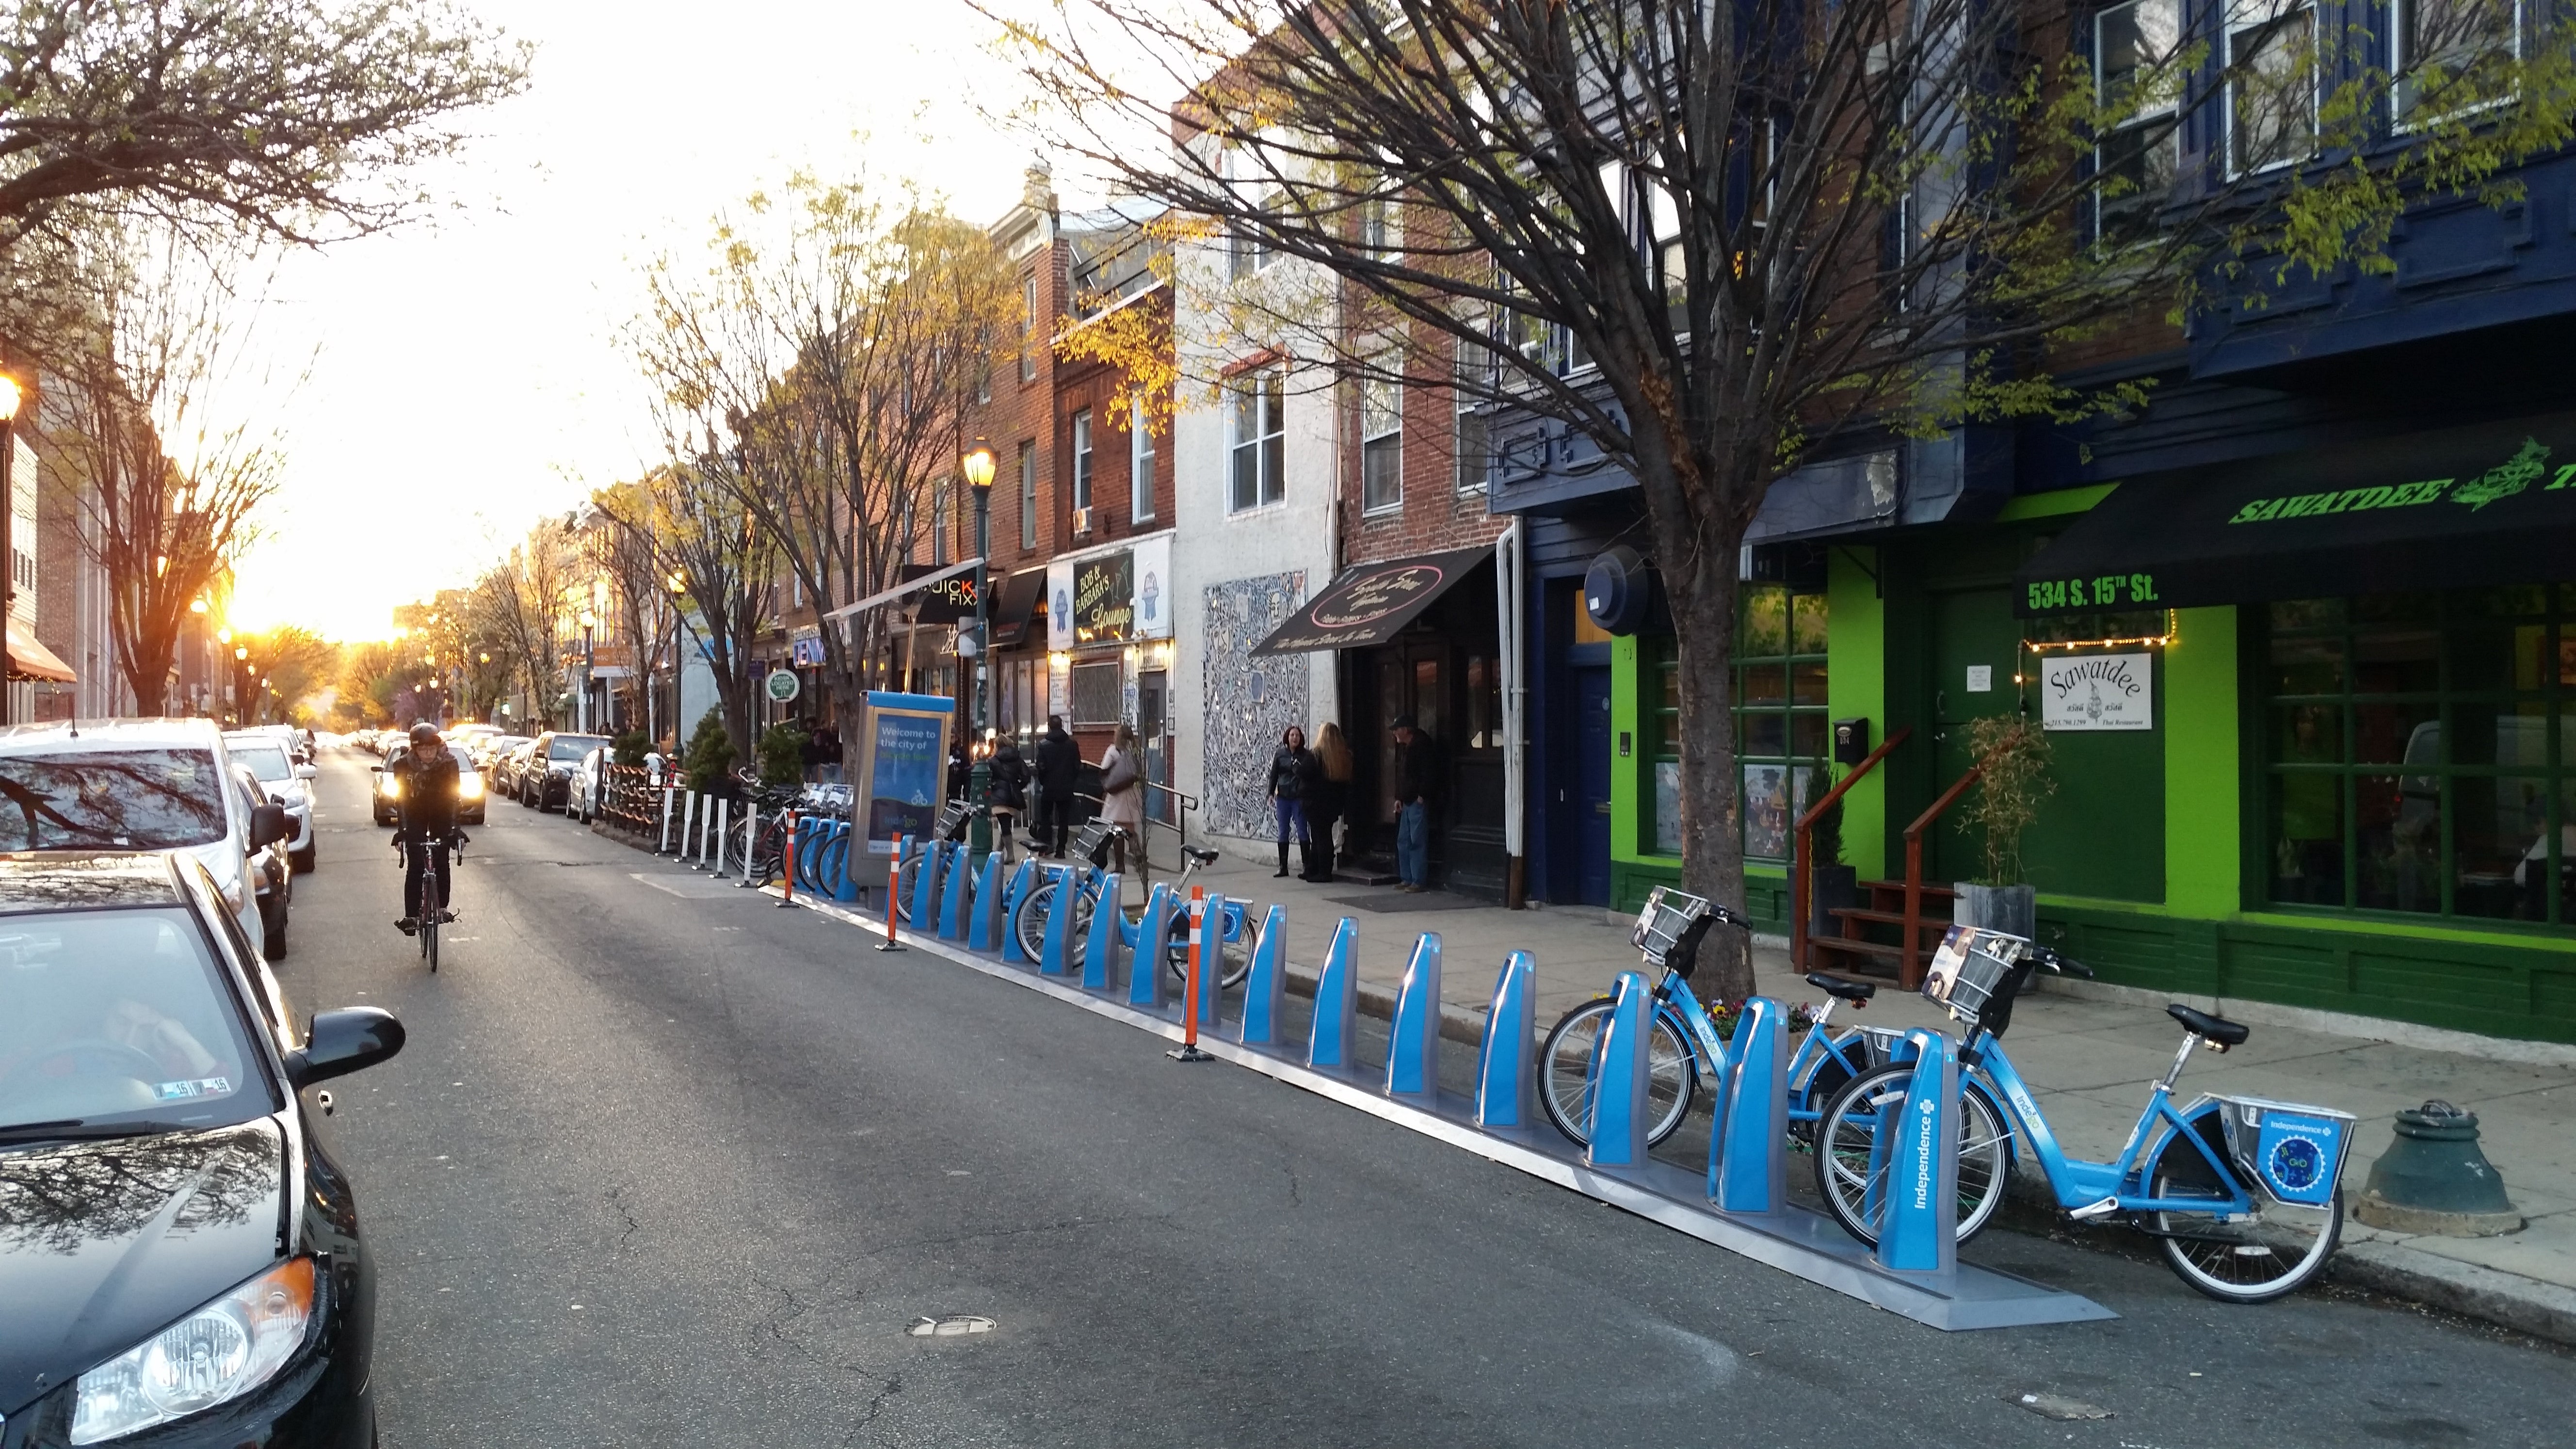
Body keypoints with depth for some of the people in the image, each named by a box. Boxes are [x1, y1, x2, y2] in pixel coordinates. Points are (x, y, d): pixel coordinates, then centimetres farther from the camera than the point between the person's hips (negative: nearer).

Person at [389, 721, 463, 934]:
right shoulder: (403, 766, -21)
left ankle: (442, 907, 14)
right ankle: (411, 915, -6)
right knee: (415, 866, -9)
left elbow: (453, 797, -18)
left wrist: (454, 828, -26)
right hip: (415, 816, -1)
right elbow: (401, 799, -19)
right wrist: (401, 831, -27)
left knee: (442, 862, -3)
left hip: (441, 815, 1)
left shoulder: (449, 763, -20)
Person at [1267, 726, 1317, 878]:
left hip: (1299, 797, -3)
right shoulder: (1280, 754, 5)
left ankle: (1308, 867, 4)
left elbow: (1309, 775, -5)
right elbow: (1274, 774, 9)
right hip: (1283, 797, 3)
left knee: (1302, 832, -1)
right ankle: (1283, 867, 13)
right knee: (1283, 833, 7)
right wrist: (1271, 794, 3)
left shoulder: (1306, 755, -2)